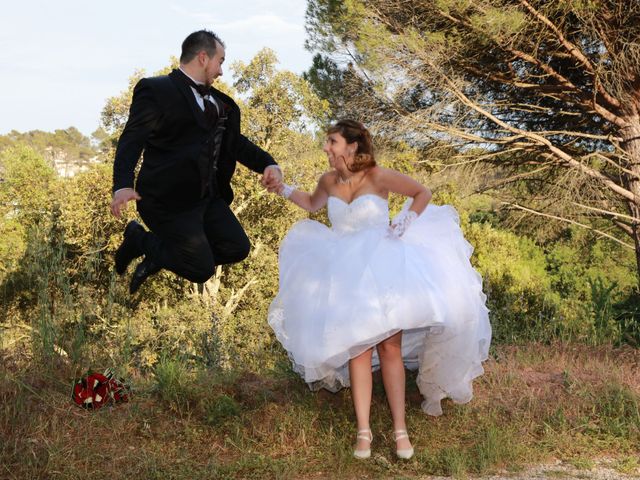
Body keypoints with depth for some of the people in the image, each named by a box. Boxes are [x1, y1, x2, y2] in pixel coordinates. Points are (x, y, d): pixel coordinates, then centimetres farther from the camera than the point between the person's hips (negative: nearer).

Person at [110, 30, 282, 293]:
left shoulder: (217, 100, 14)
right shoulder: (155, 89, -10)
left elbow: (234, 140, 14)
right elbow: (132, 140, -18)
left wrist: (267, 164, -5)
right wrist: (123, 185, -34)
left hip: (209, 197, 8)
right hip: (170, 200, -8)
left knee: (236, 248, 8)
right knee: (202, 269, -8)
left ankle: (157, 257, 21)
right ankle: (138, 239, 15)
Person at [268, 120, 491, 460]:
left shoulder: (378, 177, -9)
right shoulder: (329, 181, 4)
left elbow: (422, 193, 2)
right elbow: (313, 204, 26)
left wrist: (405, 222, -8)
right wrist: (283, 190, 15)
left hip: (382, 268, -3)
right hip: (347, 274, 3)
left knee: (390, 346, -7)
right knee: (358, 347, -4)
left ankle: (400, 429, 0)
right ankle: (363, 430, -1)